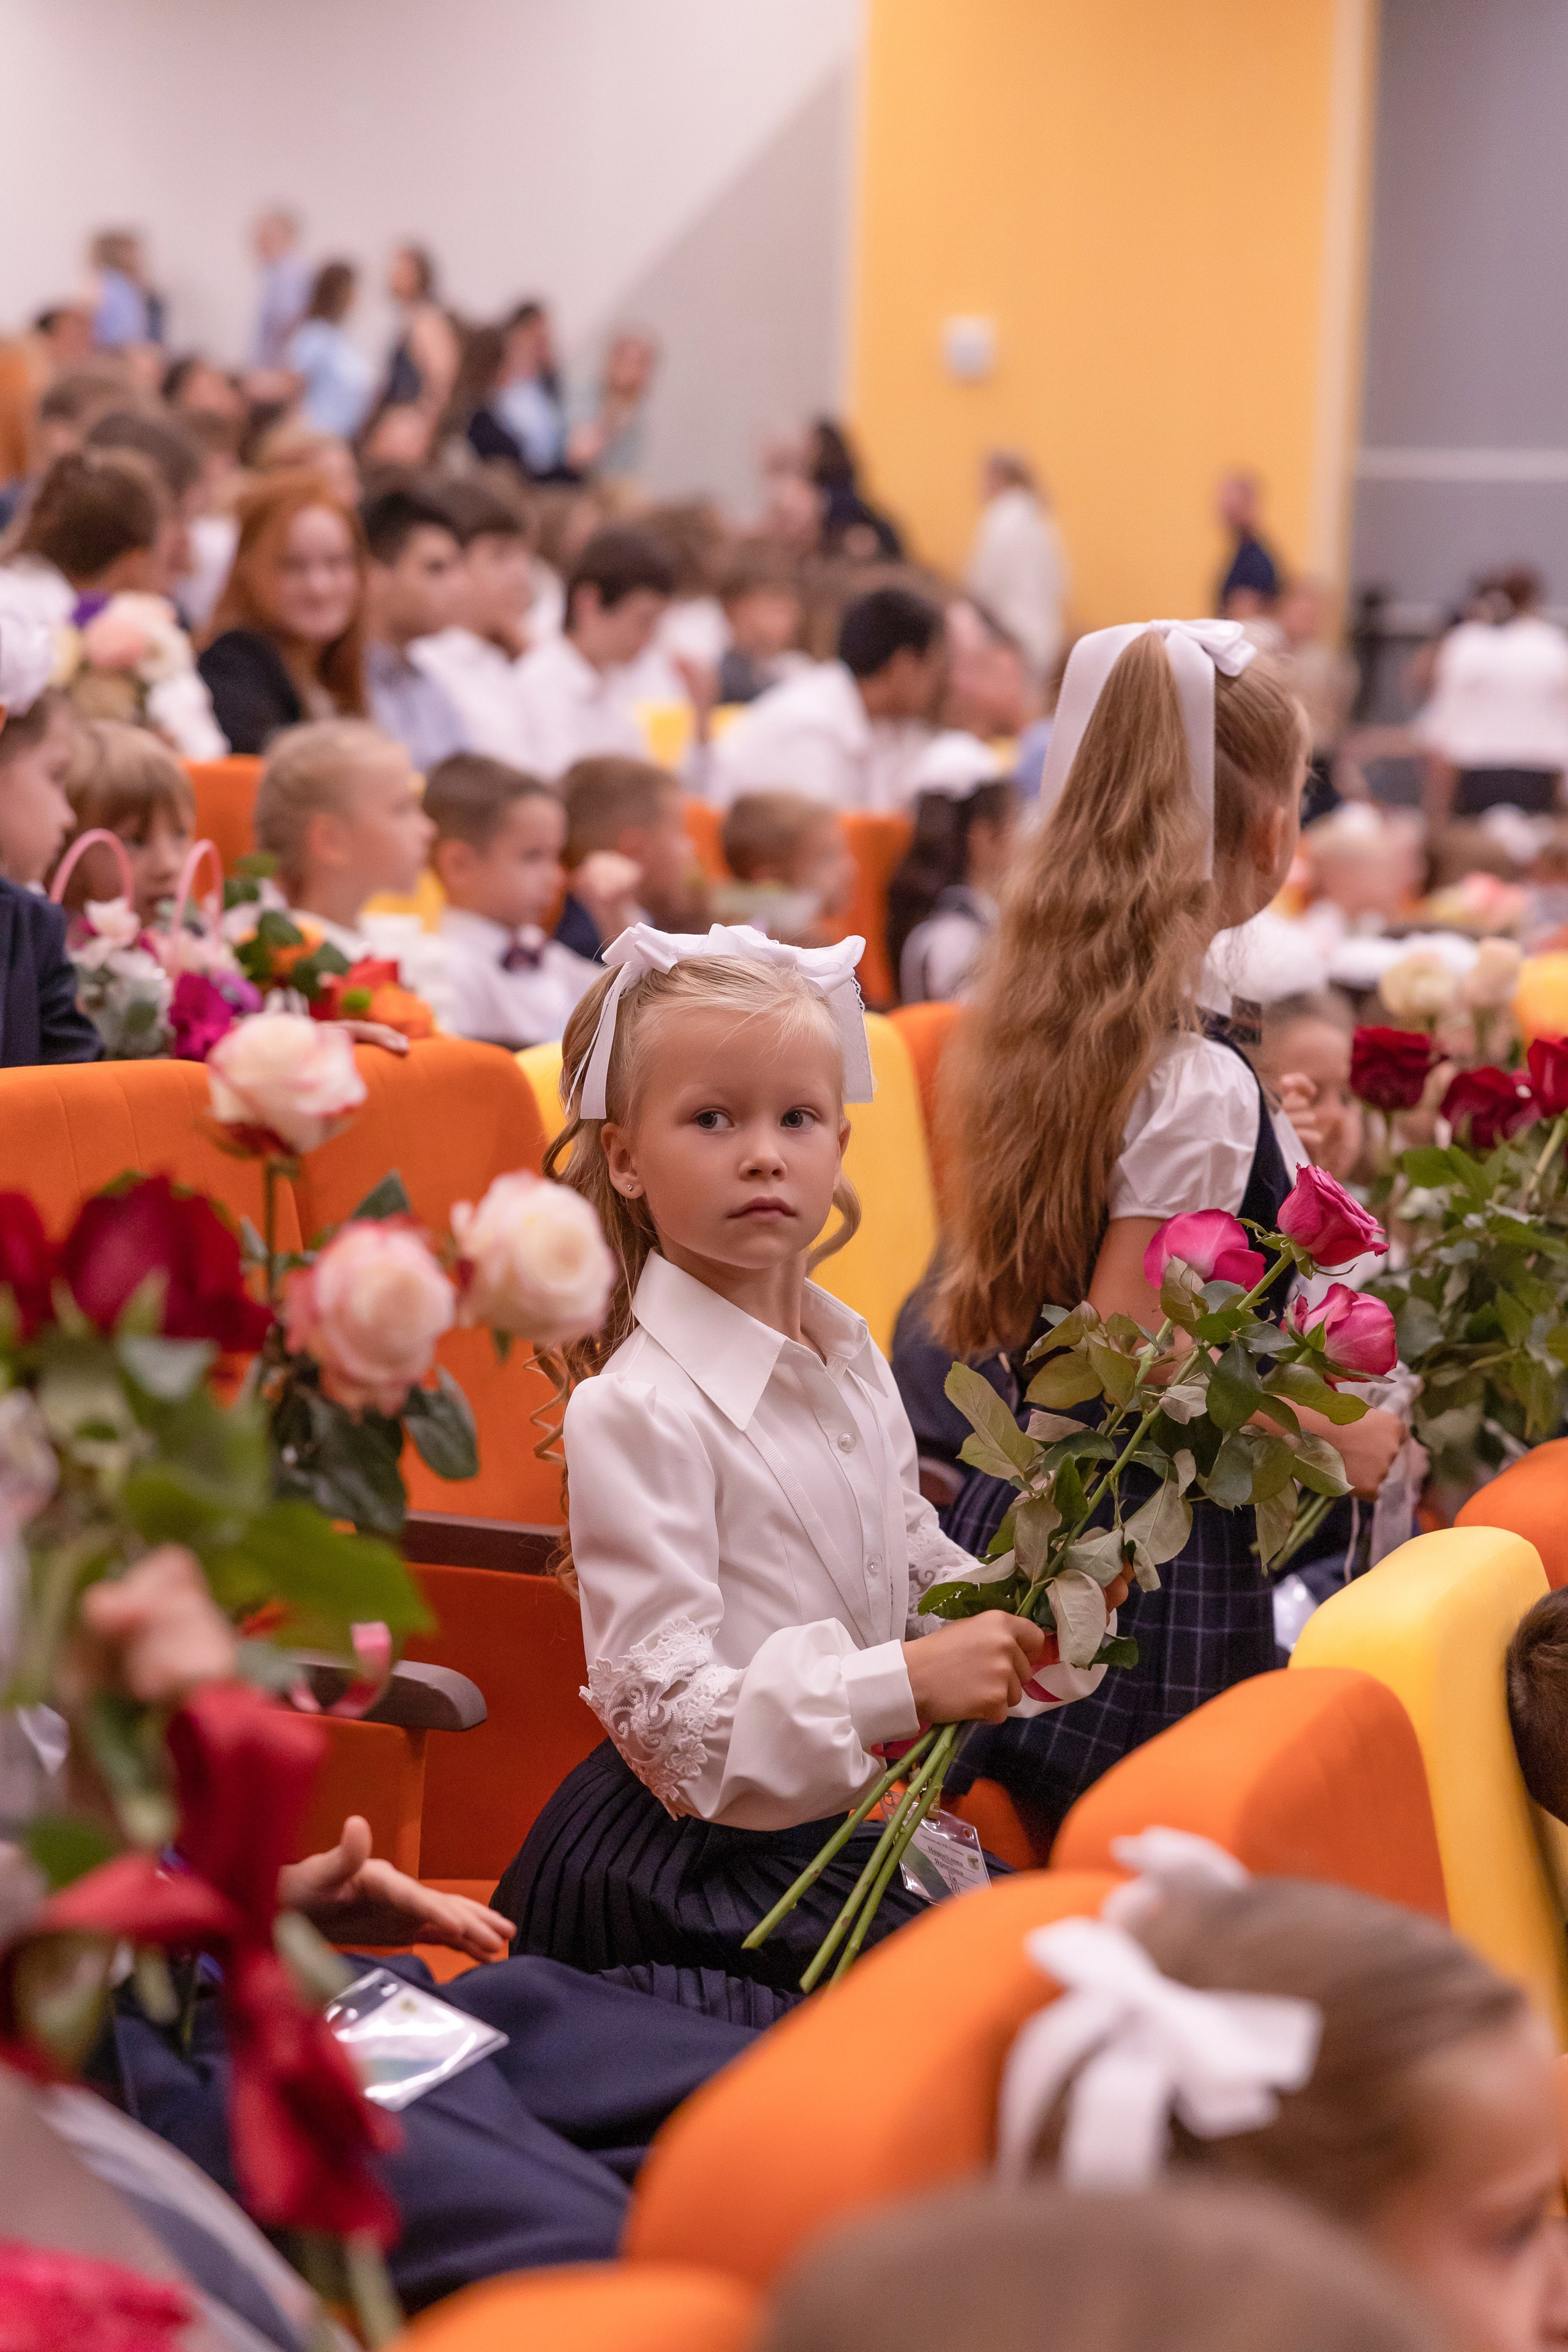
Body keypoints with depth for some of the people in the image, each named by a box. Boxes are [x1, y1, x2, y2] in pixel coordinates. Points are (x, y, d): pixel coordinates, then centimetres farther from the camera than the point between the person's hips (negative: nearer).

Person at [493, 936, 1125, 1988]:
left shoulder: (854, 1361, 7)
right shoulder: (633, 1413, -20)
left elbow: (913, 1561, 21)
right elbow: (667, 1705, -24)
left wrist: (1016, 1610, -1)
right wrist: (906, 1683, -31)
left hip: (846, 1814, 8)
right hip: (695, 1854, -8)